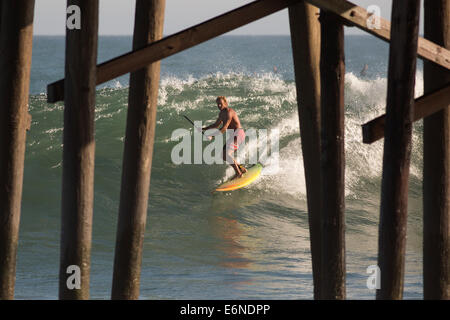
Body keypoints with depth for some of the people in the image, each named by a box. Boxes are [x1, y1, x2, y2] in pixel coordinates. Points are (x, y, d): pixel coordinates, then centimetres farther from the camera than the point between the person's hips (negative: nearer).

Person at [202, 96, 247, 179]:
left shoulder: (229, 112, -17)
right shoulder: (221, 113, 14)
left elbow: (224, 128, -25)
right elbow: (216, 125, 32)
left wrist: (212, 135, -28)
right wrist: (204, 129, 24)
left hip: (238, 133, -10)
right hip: (234, 135, 10)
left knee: (227, 154, -23)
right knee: (224, 156, 10)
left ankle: (238, 173, -18)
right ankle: (241, 168, 16)